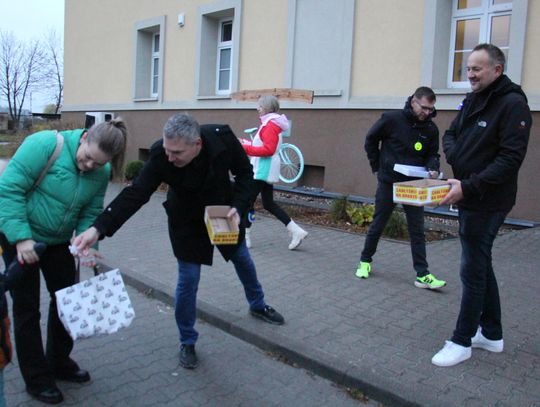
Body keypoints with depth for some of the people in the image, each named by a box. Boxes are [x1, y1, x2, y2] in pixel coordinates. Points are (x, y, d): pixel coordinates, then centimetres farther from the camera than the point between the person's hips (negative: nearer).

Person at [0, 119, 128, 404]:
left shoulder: (101, 172, -9)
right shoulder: (46, 144, -26)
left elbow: (90, 214, -4)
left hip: (58, 241, 6)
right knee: (27, 307, 4)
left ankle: (59, 362, 33)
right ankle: (36, 378, 20)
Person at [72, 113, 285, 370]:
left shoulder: (223, 138, -30)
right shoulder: (160, 156, -33)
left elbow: (244, 172, -14)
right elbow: (135, 194, -35)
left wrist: (239, 207, -27)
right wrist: (98, 228, -46)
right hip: (187, 223, -2)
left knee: (243, 260, 21)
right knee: (188, 280, -3)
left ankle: (257, 305, 51)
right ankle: (187, 342, 20)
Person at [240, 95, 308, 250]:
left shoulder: (270, 125, -14)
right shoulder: (271, 123, 16)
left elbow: (268, 150, -22)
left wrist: (246, 148, -20)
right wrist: (246, 143, 11)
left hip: (263, 170, -10)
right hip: (267, 170, 10)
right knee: (269, 204, 13)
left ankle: (245, 237, 6)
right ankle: (296, 231, 12)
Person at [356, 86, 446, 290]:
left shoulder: (431, 128, -2)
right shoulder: (391, 119, -11)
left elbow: (433, 154, 7)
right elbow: (370, 140, 0)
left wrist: (432, 169, -15)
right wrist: (377, 167, -1)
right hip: (388, 183, -3)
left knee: (417, 230, 1)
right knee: (378, 225, 8)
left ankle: (422, 275, 5)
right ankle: (365, 261, 27)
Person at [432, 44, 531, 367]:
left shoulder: (513, 104, -15)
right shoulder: (472, 100, 11)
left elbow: (510, 159, -21)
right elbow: (450, 135, 17)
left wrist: (468, 186, -24)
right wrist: (456, 157, -5)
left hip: (488, 203, -8)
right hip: (468, 199, 9)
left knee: (473, 270, -1)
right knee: (481, 266, 16)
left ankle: (462, 342, 13)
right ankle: (492, 334, 32)